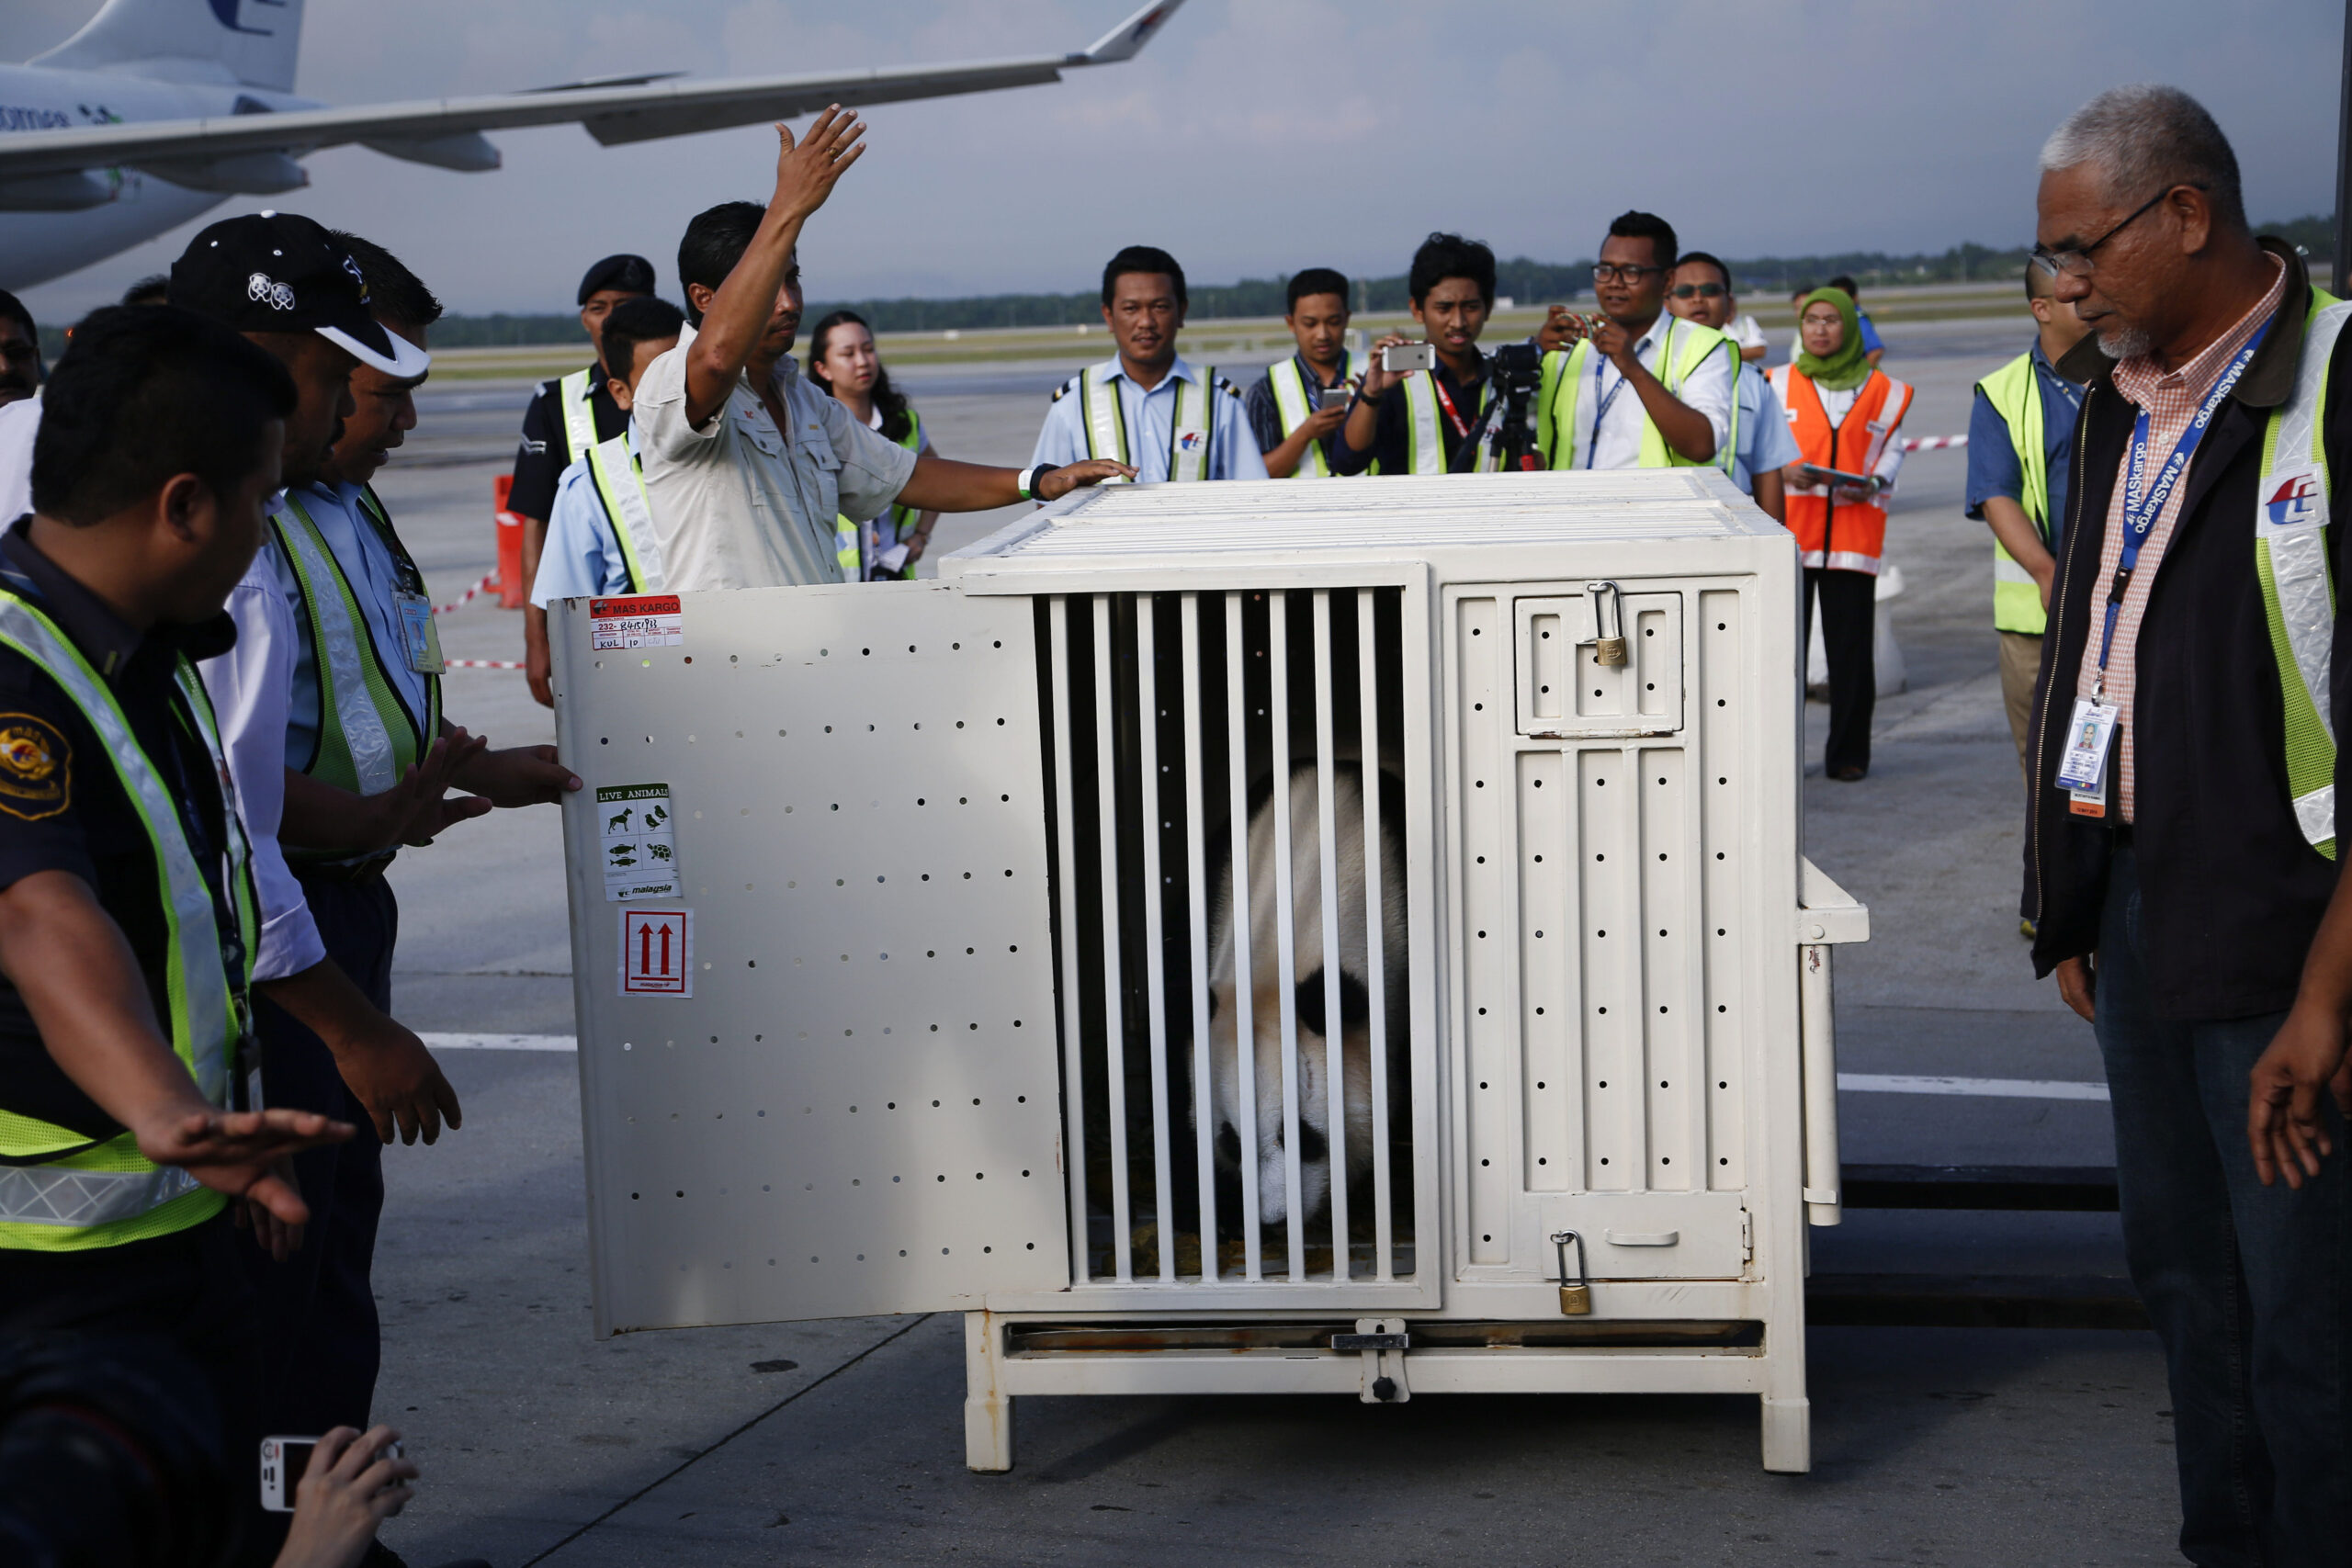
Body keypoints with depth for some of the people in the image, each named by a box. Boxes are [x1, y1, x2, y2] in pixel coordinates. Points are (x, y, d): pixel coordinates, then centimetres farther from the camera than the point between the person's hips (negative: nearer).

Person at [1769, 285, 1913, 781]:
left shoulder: (1882, 390, 9)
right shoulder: (1779, 384, 10)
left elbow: (1892, 450, 11)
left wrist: (1874, 484, -9)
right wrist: (1785, 471, -10)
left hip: (1854, 531, 0)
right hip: (1790, 529, 0)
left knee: (1851, 648, -1)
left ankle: (1848, 754, 8)